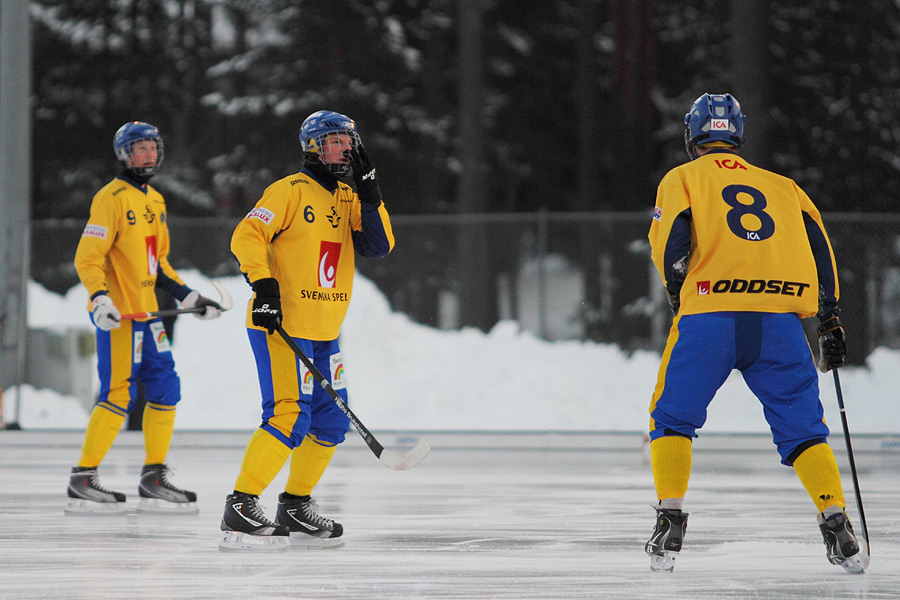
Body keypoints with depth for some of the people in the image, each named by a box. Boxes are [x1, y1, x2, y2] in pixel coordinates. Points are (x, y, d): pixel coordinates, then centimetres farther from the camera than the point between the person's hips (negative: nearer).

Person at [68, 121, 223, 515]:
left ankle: (154, 480, 14)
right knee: (118, 394, -11)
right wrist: (100, 297, -28)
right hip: (117, 314, -9)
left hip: (146, 312, 9)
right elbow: (88, 257, -15)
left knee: (165, 389, 7)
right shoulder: (111, 198, -10)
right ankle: (82, 482, -5)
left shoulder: (155, 201, 17)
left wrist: (188, 297, 20)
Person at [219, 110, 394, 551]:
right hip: (281, 326, -8)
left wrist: (369, 194, -7)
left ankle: (295, 509, 25)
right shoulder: (291, 191, -8)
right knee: (289, 417, -18)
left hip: (323, 333, 8)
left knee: (330, 423, 11)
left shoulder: (348, 199, 13)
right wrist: (264, 285, -27)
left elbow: (379, 246, 2)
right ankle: (241, 509, -14)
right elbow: (247, 235, -16)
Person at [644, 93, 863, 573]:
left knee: (673, 418, 13)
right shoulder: (782, 185, 26)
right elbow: (816, 242, 13)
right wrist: (829, 320, 13)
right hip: (780, 318, 2)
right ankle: (836, 525, -3)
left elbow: (669, 243, -1)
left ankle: (669, 524, 2)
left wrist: (680, 297, 14)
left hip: (709, 317, -2)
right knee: (801, 427, 10)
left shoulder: (682, 179, 17)